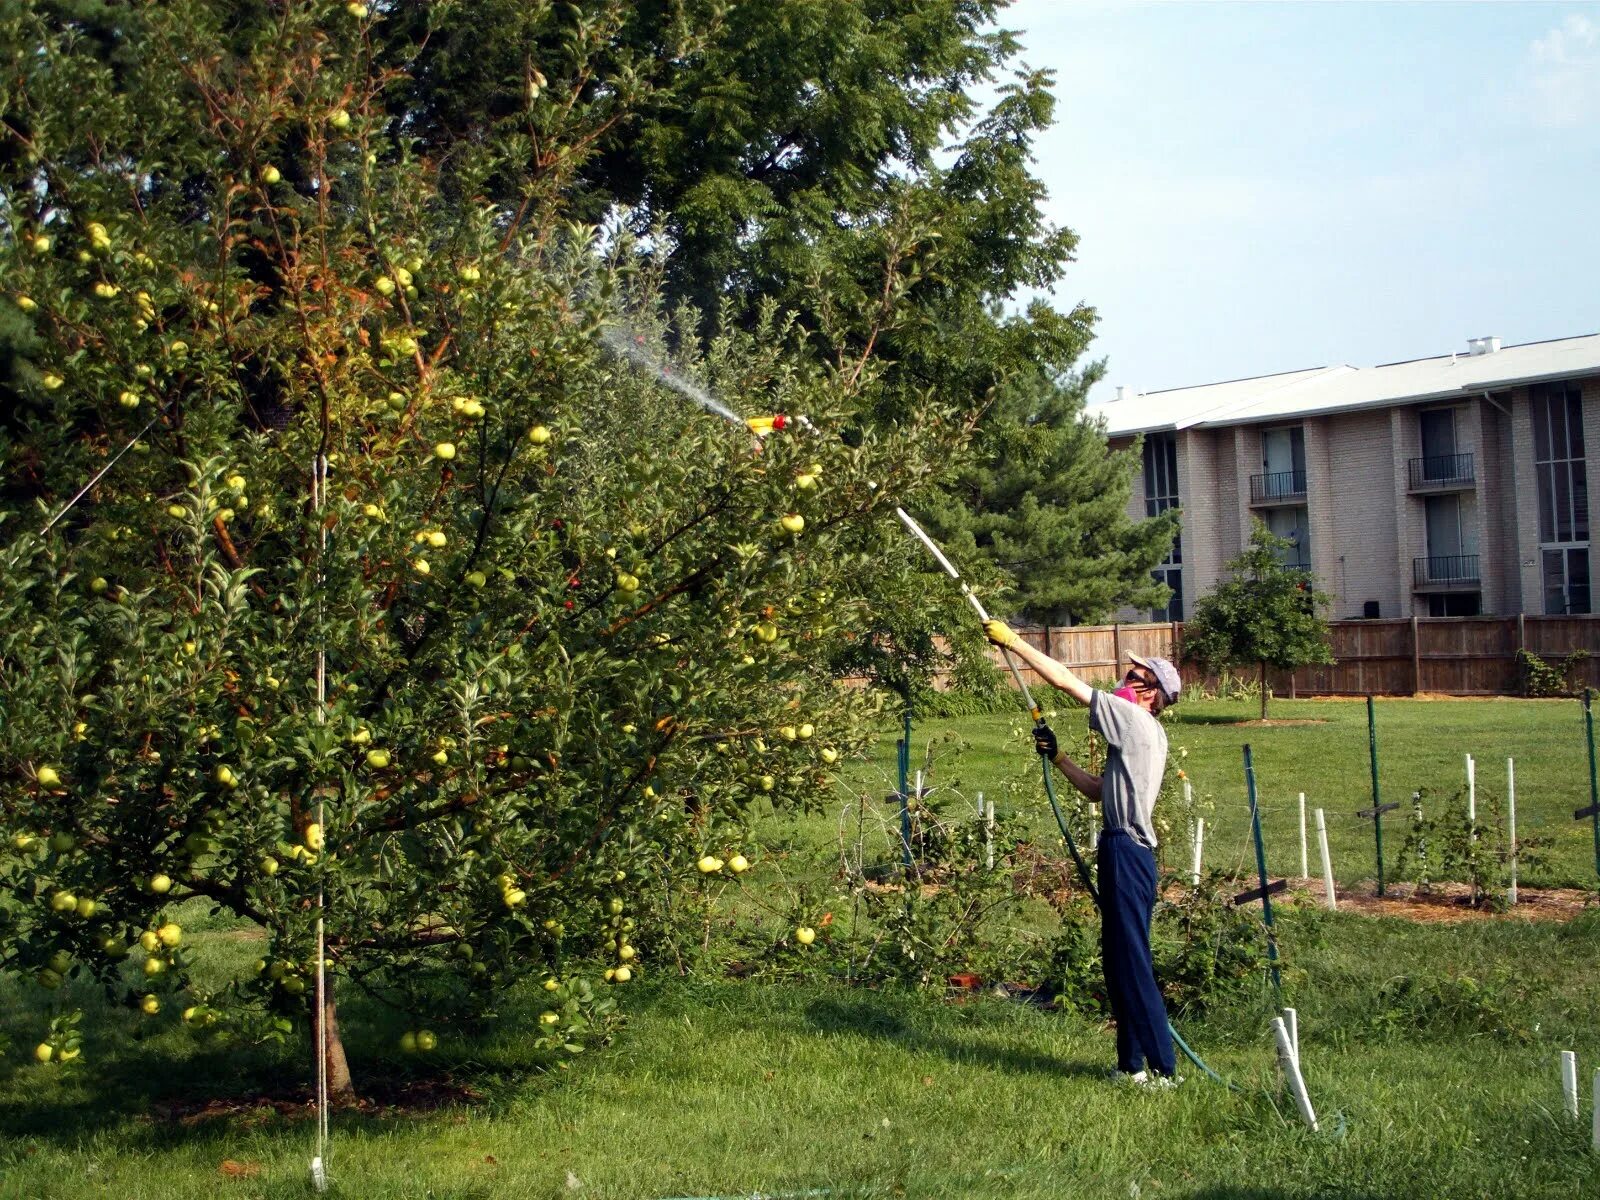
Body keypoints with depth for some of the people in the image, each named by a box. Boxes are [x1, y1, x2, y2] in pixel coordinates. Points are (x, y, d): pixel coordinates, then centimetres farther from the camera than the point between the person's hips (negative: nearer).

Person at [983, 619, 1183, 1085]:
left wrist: (1012, 641, -6)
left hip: (1128, 853, -10)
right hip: (1121, 850, 10)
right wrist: (1056, 757, 16)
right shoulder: (1140, 733, 18)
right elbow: (1099, 791, 22)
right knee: (1118, 959, 13)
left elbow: (1066, 681, -11)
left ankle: (1163, 1067, -5)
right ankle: (1131, 1063, 19)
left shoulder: (1136, 720, -10)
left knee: (1133, 960, -8)